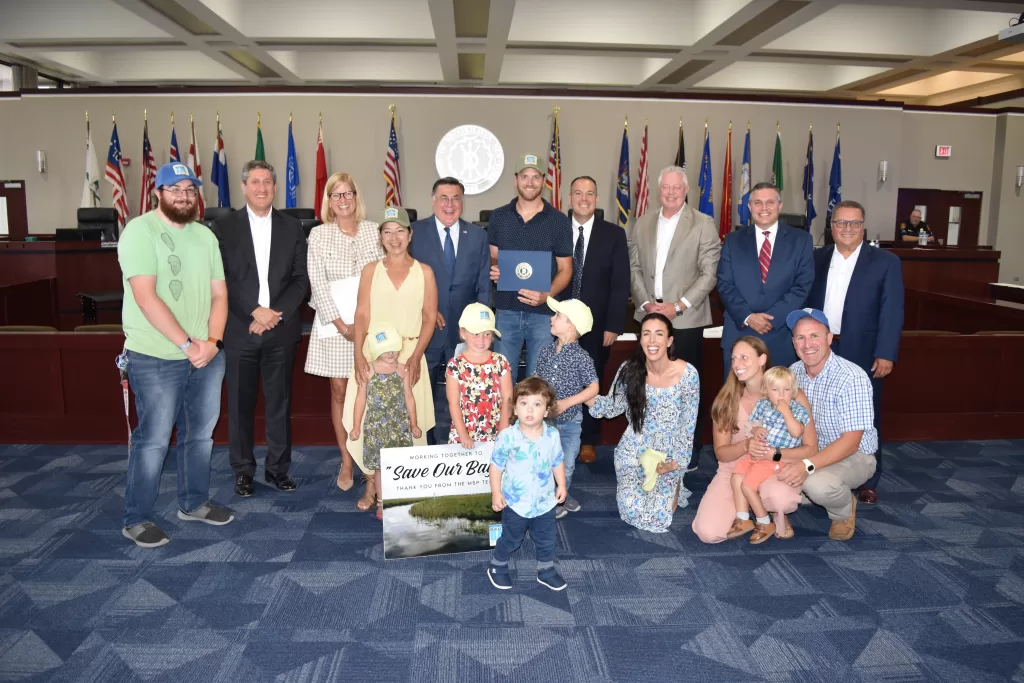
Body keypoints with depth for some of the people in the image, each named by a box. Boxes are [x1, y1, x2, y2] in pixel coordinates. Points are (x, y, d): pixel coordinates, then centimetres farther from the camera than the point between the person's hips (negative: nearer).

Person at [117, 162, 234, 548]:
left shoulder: (205, 235, 11)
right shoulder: (140, 231, -8)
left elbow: (219, 294, 8)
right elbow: (146, 298, -17)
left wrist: (212, 341, -7)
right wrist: (187, 344, -18)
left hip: (206, 354, 6)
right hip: (155, 358, -6)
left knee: (200, 433, 14)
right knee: (153, 439, 0)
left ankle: (193, 503, 30)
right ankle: (136, 519, 15)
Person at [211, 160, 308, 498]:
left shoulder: (292, 227, 7)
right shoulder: (225, 227, 3)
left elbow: (301, 279, 3)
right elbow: (221, 280, -2)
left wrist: (275, 313, -10)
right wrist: (254, 312, -13)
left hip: (281, 329, 1)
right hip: (240, 329, -1)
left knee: (279, 402, 7)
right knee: (240, 403, 7)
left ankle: (277, 468, 19)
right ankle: (243, 470, 19)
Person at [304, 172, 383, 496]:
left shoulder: (373, 231, 4)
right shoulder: (318, 235, 2)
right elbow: (317, 284, -4)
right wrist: (342, 324, -11)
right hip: (334, 324, 0)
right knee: (340, 392, 6)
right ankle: (346, 462, 17)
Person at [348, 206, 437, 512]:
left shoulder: (424, 272, 6)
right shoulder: (371, 270, 9)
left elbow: (429, 318, 2)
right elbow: (361, 315, 2)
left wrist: (416, 357, -11)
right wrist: (359, 355, -12)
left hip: (409, 355, -1)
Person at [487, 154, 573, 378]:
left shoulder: (558, 220, 0)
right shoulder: (498, 217, 6)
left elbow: (565, 269, 1)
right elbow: (492, 257, 13)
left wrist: (547, 295, -17)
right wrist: (493, 269, -11)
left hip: (544, 312, -1)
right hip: (506, 310, 2)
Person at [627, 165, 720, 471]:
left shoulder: (704, 225, -1)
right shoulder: (642, 224, 12)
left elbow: (709, 273, -6)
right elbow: (634, 268, 10)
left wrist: (678, 306, -13)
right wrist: (645, 303, -5)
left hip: (686, 319, -3)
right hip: (649, 317, 3)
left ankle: (690, 451, 15)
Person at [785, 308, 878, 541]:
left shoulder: (852, 378, -24)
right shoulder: (794, 372, -4)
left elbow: (850, 442, -27)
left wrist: (807, 466, -39)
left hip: (853, 456, -6)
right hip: (810, 450, 6)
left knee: (818, 484, -35)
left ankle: (844, 510, 1)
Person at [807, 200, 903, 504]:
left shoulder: (886, 262, -1)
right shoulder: (816, 259, 8)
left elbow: (892, 312, -6)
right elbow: (807, 304, 6)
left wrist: (886, 354, -14)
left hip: (862, 355, -2)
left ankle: (868, 481, 21)